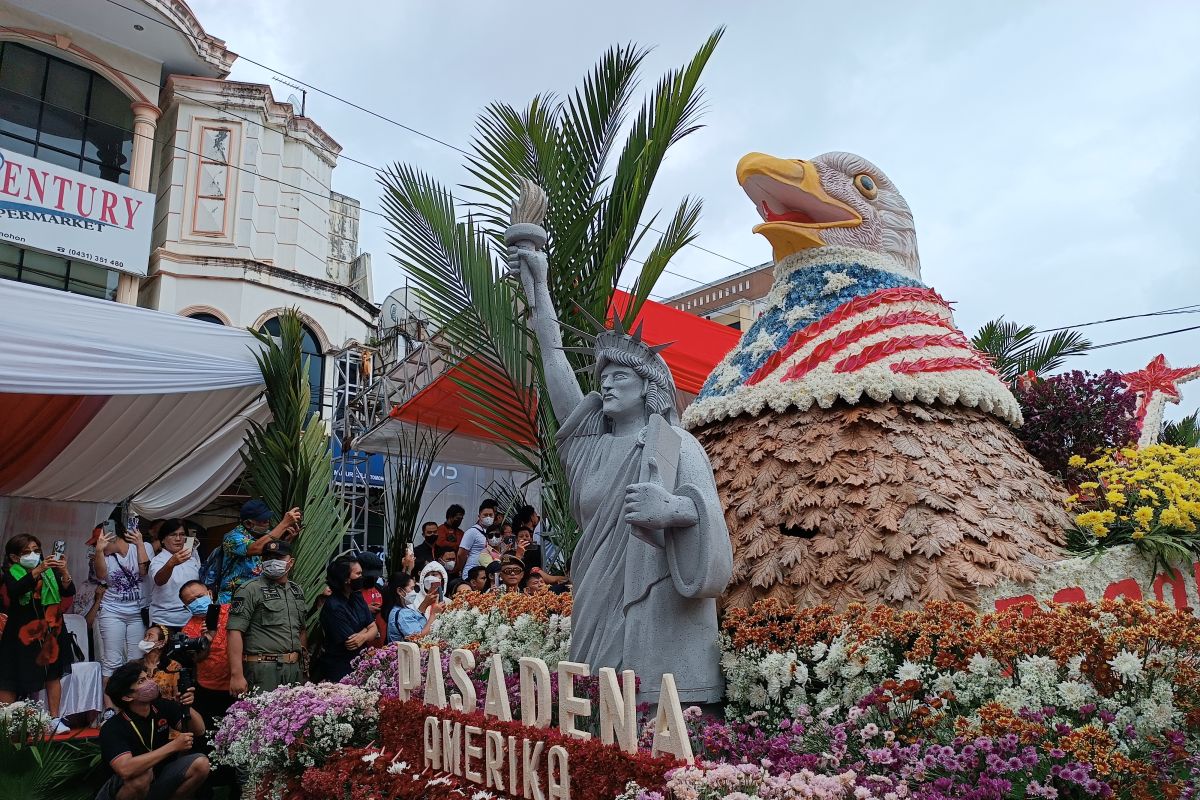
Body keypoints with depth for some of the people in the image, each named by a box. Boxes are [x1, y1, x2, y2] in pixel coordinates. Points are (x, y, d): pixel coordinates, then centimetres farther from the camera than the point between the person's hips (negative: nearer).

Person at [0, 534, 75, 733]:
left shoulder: (51, 572, 2)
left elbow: (69, 592, -7)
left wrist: (64, 572, -25)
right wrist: (37, 571, -38)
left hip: (50, 631, 3)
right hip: (21, 633, -2)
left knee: (53, 675, 5)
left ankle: (55, 719, 11)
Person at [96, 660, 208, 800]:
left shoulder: (162, 707, -9)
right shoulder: (113, 728, -23)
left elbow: (199, 731, -7)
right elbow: (126, 770, -39)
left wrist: (187, 707, -26)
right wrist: (173, 746, -35)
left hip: (159, 777, 4)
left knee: (201, 763, -18)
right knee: (142, 774, -35)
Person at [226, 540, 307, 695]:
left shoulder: (297, 590, 15)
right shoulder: (251, 590, -6)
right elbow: (235, 630, -13)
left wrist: (304, 661, 13)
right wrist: (237, 675, -20)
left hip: (295, 669, 6)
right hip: (264, 670, -6)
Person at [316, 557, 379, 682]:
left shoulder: (357, 597, 5)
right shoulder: (333, 606, -20)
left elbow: (374, 629, 1)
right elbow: (349, 644, -20)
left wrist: (363, 637, -19)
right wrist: (366, 630, -5)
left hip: (358, 663, 7)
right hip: (338, 669, -7)